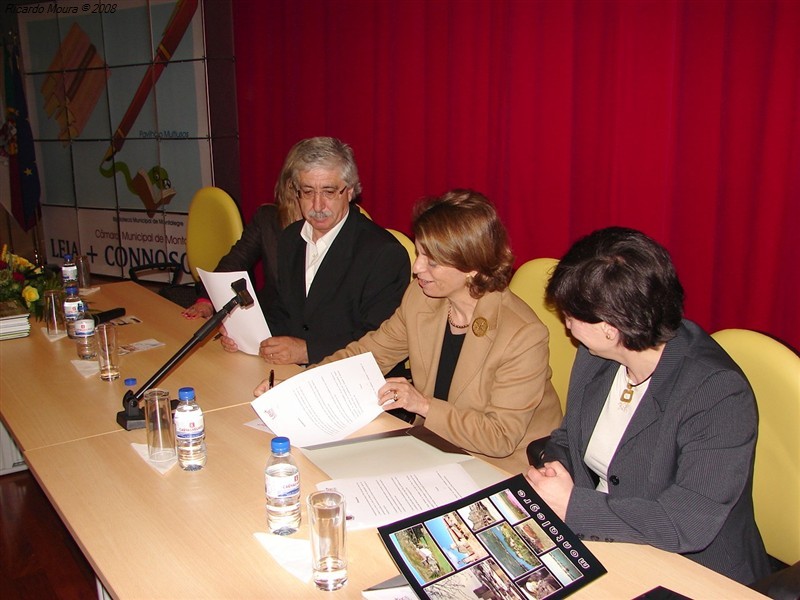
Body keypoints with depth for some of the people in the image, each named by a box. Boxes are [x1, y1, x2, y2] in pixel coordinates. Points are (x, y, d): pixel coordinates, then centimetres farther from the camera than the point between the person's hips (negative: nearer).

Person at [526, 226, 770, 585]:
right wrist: (555, 468, -9)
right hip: (596, 547, 6)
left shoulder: (719, 395, -24)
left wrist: (573, 505, -24)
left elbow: (688, 524, -27)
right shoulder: (595, 355, -2)